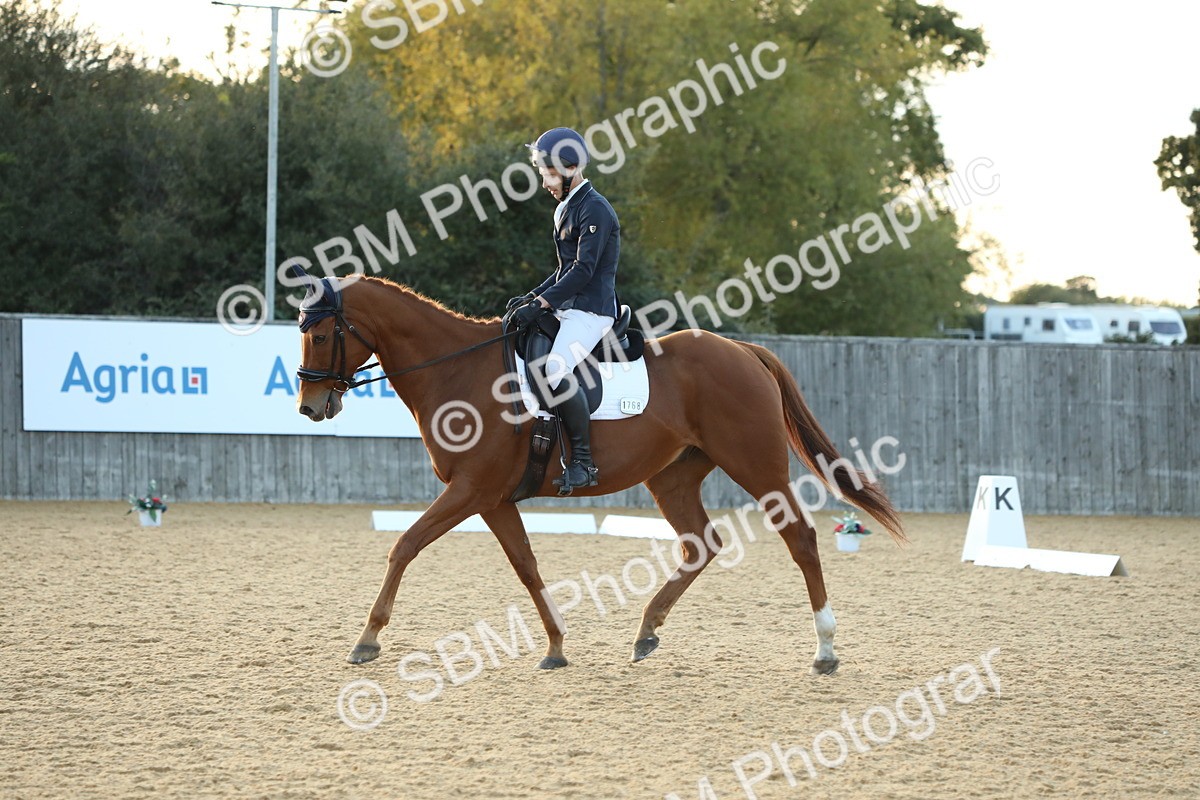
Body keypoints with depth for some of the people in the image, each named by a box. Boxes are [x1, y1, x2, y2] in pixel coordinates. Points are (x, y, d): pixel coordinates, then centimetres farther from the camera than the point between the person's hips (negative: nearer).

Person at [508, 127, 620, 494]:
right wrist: (532, 297, 12)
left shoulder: (594, 210, -13)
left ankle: (584, 463, -22)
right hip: (566, 309, 11)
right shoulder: (566, 209, 18)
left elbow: (583, 270, -21)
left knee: (555, 372, -27)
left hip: (591, 310, -11)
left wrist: (542, 304, -23)